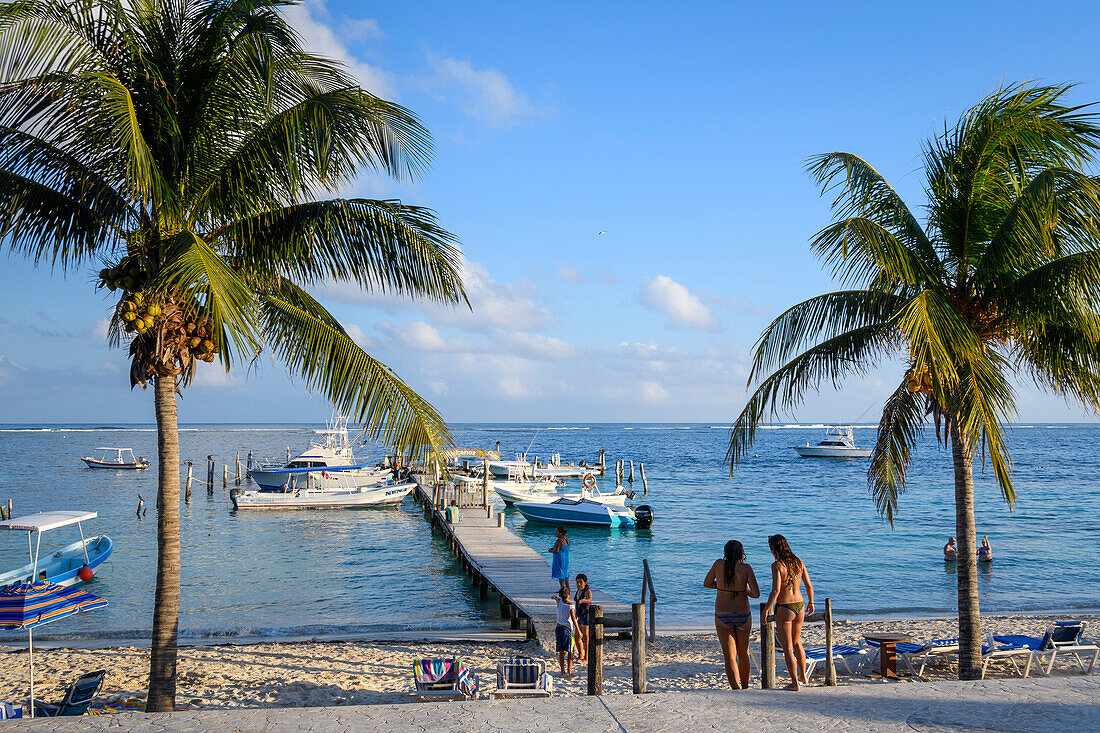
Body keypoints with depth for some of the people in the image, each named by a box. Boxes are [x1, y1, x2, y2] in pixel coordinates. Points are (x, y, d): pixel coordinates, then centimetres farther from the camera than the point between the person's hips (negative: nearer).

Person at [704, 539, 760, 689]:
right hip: (743, 616, 1)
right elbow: (756, 594, -16)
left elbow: (706, 583, 5)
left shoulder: (719, 564, -7)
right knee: (743, 653, 20)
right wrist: (746, 592, 4)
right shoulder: (746, 568, -12)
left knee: (730, 656, 1)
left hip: (722, 617, 0)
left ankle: (736, 689, -14)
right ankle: (745, 687, 33)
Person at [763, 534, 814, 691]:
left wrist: (767, 608, -13)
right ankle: (803, 675, 37)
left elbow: (776, 590, -22)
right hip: (799, 606, 6)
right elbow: (809, 586, 6)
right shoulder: (799, 562, 1)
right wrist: (811, 602, 21)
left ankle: (794, 683, 9)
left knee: (787, 647, 5)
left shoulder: (777, 565, -16)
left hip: (784, 609, -6)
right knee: (797, 642, 25)